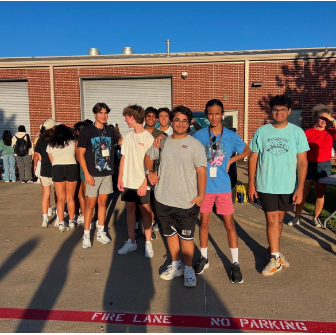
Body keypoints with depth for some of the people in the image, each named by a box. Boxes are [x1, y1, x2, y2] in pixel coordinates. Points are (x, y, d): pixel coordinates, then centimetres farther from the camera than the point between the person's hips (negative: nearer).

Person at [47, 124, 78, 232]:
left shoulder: (50, 145, 11)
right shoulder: (72, 142, 6)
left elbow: (51, 161, 12)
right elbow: (76, 156, 10)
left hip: (57, 169, 1)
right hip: (71, 167, -1)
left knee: (60, 198, 6)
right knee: (70, 197, 10)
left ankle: (61, 223, 1)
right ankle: (71, 221, 17)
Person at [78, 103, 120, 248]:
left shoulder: (110, 131, 6)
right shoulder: (87, 131, -6)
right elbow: (81, 154, -7)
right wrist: (87, 174, -15)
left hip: (107, 173, 4)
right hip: (93, 174, -4)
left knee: (102, 202, 11)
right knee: (90, 204, 1)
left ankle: (101, 232, 23)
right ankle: (86, 235, 13)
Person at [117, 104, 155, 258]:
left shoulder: (148, 138, -9)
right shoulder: (128, 136, 8)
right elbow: (123, 158, 11)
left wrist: (145, 183, -14)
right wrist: (120, 178, 5)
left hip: (142, 183, -5)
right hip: (127, 182, 5)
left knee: (145, 211, 4)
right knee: (130, 210, 11)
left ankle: (148, 243, 18)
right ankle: (131, 242, 24)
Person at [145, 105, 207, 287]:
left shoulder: (195, 145, -8)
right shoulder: (162, 142, 6)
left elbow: (201, 171, -11)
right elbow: (148, 156, 23)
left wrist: (200, 195, -15)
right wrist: (150, 172, 8)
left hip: (186, 202, -4)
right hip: (163, 199, 5)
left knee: (186, 237, 7)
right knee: (170, 233, 18)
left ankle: (188, 269, 26)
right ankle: (176, 265, 37)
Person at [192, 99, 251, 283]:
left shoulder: (231, 136, -3)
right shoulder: (199, 135, -3)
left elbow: (247, 150, 11)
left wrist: (230, 161, 0)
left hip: (223, 186, 0)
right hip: (204, 185, 1)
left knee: (229, 224, 5)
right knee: (204, 222, 13)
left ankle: (235, 263, 18)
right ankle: (203, 258, 30)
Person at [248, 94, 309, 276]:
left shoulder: (297, 132, -2)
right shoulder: (261, 131, -1)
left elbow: (302, 161, -2)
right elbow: (253, 158, 3)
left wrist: (300, 187, -8)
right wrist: (251, 183, -1)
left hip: (288, 186, 1)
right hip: (266, 185, -1)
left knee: (278, 220, 14)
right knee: (272, 220, 0)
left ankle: (273, 250, 34)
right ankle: (275, 258, 12)